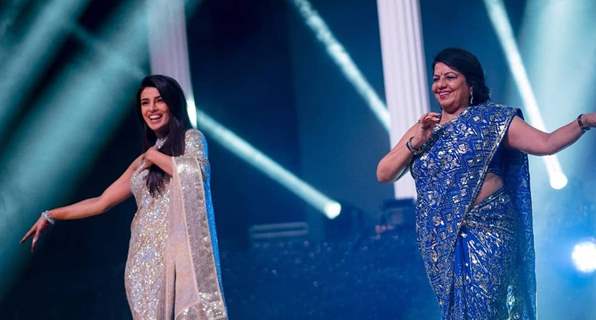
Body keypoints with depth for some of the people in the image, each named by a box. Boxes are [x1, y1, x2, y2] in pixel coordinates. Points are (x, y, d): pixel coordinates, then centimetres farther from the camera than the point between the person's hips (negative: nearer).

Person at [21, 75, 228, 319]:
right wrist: (50, 216, 23)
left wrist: (155, 155, 1)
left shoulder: (191, 138, 8)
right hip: (144, 260, 5)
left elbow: (196, 172, -14)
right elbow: (102, 202, 24)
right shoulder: (142, 162, 22)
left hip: (177, 252, -5)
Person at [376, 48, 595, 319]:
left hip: (484, 235, -4)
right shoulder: (422, 129, 11)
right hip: (439, 240, 4)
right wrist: (416, 142, -7)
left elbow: (546, 143, -7)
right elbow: (383, 174, 5)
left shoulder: (493, 120, 1)